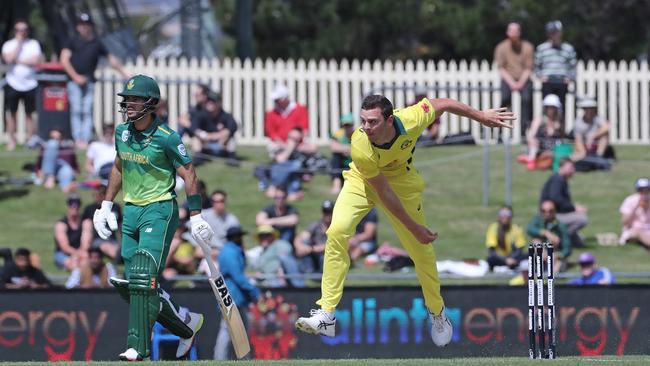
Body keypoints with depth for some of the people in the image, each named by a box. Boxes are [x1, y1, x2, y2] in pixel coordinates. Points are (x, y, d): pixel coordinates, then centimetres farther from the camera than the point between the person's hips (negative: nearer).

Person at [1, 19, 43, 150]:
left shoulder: (33, 44, 4)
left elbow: (36, 61, -9)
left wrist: (18, 60, -9)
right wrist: (18, 43, -10)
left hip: (29, 84, 0)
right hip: (13, 84, 0)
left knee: (29, 113, 5)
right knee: (11, 113, 1)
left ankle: (31, 139, 8)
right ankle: (11, 140, 8)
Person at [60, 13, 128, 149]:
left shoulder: (97, 43, 13)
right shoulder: (73, 41, 9)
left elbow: (111, 59, 17)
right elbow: (64, 60, 1)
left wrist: (124, 74, 11)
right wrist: (75, 76, -9)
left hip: (89, 81, 1)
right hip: (74, 81, -1)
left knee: (87, 111, -5)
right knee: (76, 110, -8)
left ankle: (85, 139, -9)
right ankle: (77, 139, -12)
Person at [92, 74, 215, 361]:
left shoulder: (166, 138, -13)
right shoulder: (122, 132, 7)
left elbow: (188, 175, -10)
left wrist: (196, 217, -13)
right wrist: (106, 205, 18)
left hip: (159, 210, -7)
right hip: (131, 211, 7)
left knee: (143, 278, -18)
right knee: (130, 285, 5)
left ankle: (138, 348, -19)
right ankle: (186, 322, 24)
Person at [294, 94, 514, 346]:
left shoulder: (410, 120, -34)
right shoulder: (360, 148, -37)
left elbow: (442, 104, -12)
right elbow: (384, 194, -27)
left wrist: (481, 116, 2)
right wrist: (414, 228, -21)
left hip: (402, 181, 2)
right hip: (363, 182, -2)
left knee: (422, 250, 5)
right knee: (337, 232, -24)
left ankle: (437, 313, 32)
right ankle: (326, 316, -22)